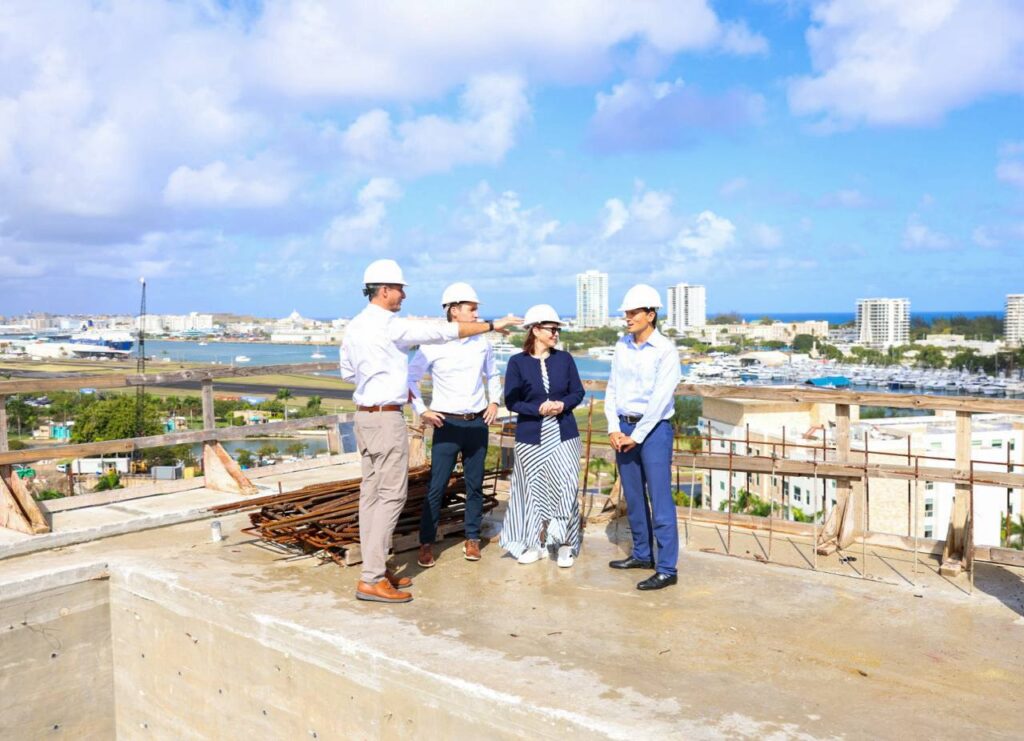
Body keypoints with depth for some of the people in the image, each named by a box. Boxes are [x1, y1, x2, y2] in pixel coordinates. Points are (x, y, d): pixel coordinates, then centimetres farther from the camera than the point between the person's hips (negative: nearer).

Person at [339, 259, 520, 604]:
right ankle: (372, 580, -6)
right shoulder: (390, 326, -16)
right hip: (386, 417, -9)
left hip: (364, 415, 9)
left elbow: (347, 371, 21)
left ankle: (375, 569, 17)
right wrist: (491, 325, -3)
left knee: (371, 492, 10)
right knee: (391, 495, -6)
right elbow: (443, 331, -12)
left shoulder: (354, 326, 10)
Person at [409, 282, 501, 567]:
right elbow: (410, 378, 1)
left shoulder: (481, 342, 5)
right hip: (446, 424, -4)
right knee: (436, 486, -4)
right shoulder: (433, 346, -7)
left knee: (475, 485, 9)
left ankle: (472, 539, 22)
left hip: (477, 423, 4)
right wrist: (422, 410, -4)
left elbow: (493, 375, 22)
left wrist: (494, 402, 11)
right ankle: (426, 543, 7)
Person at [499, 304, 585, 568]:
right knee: (534, 490, 6)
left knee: (565, 489, -5)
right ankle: (536, 544, 22)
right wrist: (538, 409, -17)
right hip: (531, 436, -1)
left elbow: (578, 392, 8)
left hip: (563, 434, 1)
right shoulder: (517, 362, -2)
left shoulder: (564, 359, 4)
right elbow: (510, 400, -4)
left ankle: (565, 545, 9)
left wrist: (563, 404, -12)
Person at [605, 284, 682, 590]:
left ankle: (667, 569, -1)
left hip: (653, 428, -6)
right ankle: (642, 554, 29)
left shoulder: (665, 350, -11)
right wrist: (613, 428, -1)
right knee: (633, 497, 14)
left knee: (660, 500, -5)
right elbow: (612, 388, 10)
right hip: (624, 427, 6)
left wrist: (636, 436, -12)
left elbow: (660, 399, -15)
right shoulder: (622, 345, 7)